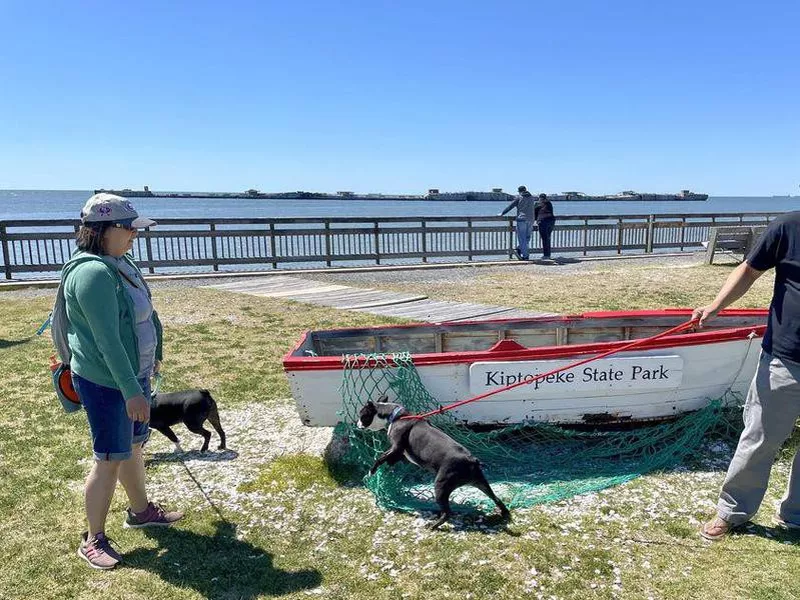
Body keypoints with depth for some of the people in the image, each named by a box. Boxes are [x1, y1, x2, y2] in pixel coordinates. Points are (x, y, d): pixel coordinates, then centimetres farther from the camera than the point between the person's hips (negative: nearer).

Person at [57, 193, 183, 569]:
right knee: (110, 459, 1)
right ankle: (93, 540, 18)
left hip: (132, 373, 9)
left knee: (133, 445, 21)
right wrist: (132, 391, -26)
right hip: (105, 382, -9)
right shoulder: (93, 272, -23)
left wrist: (152, 357, 25)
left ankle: (140, 511, 39)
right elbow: (107, 339, -26)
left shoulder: (119, 263, 7)